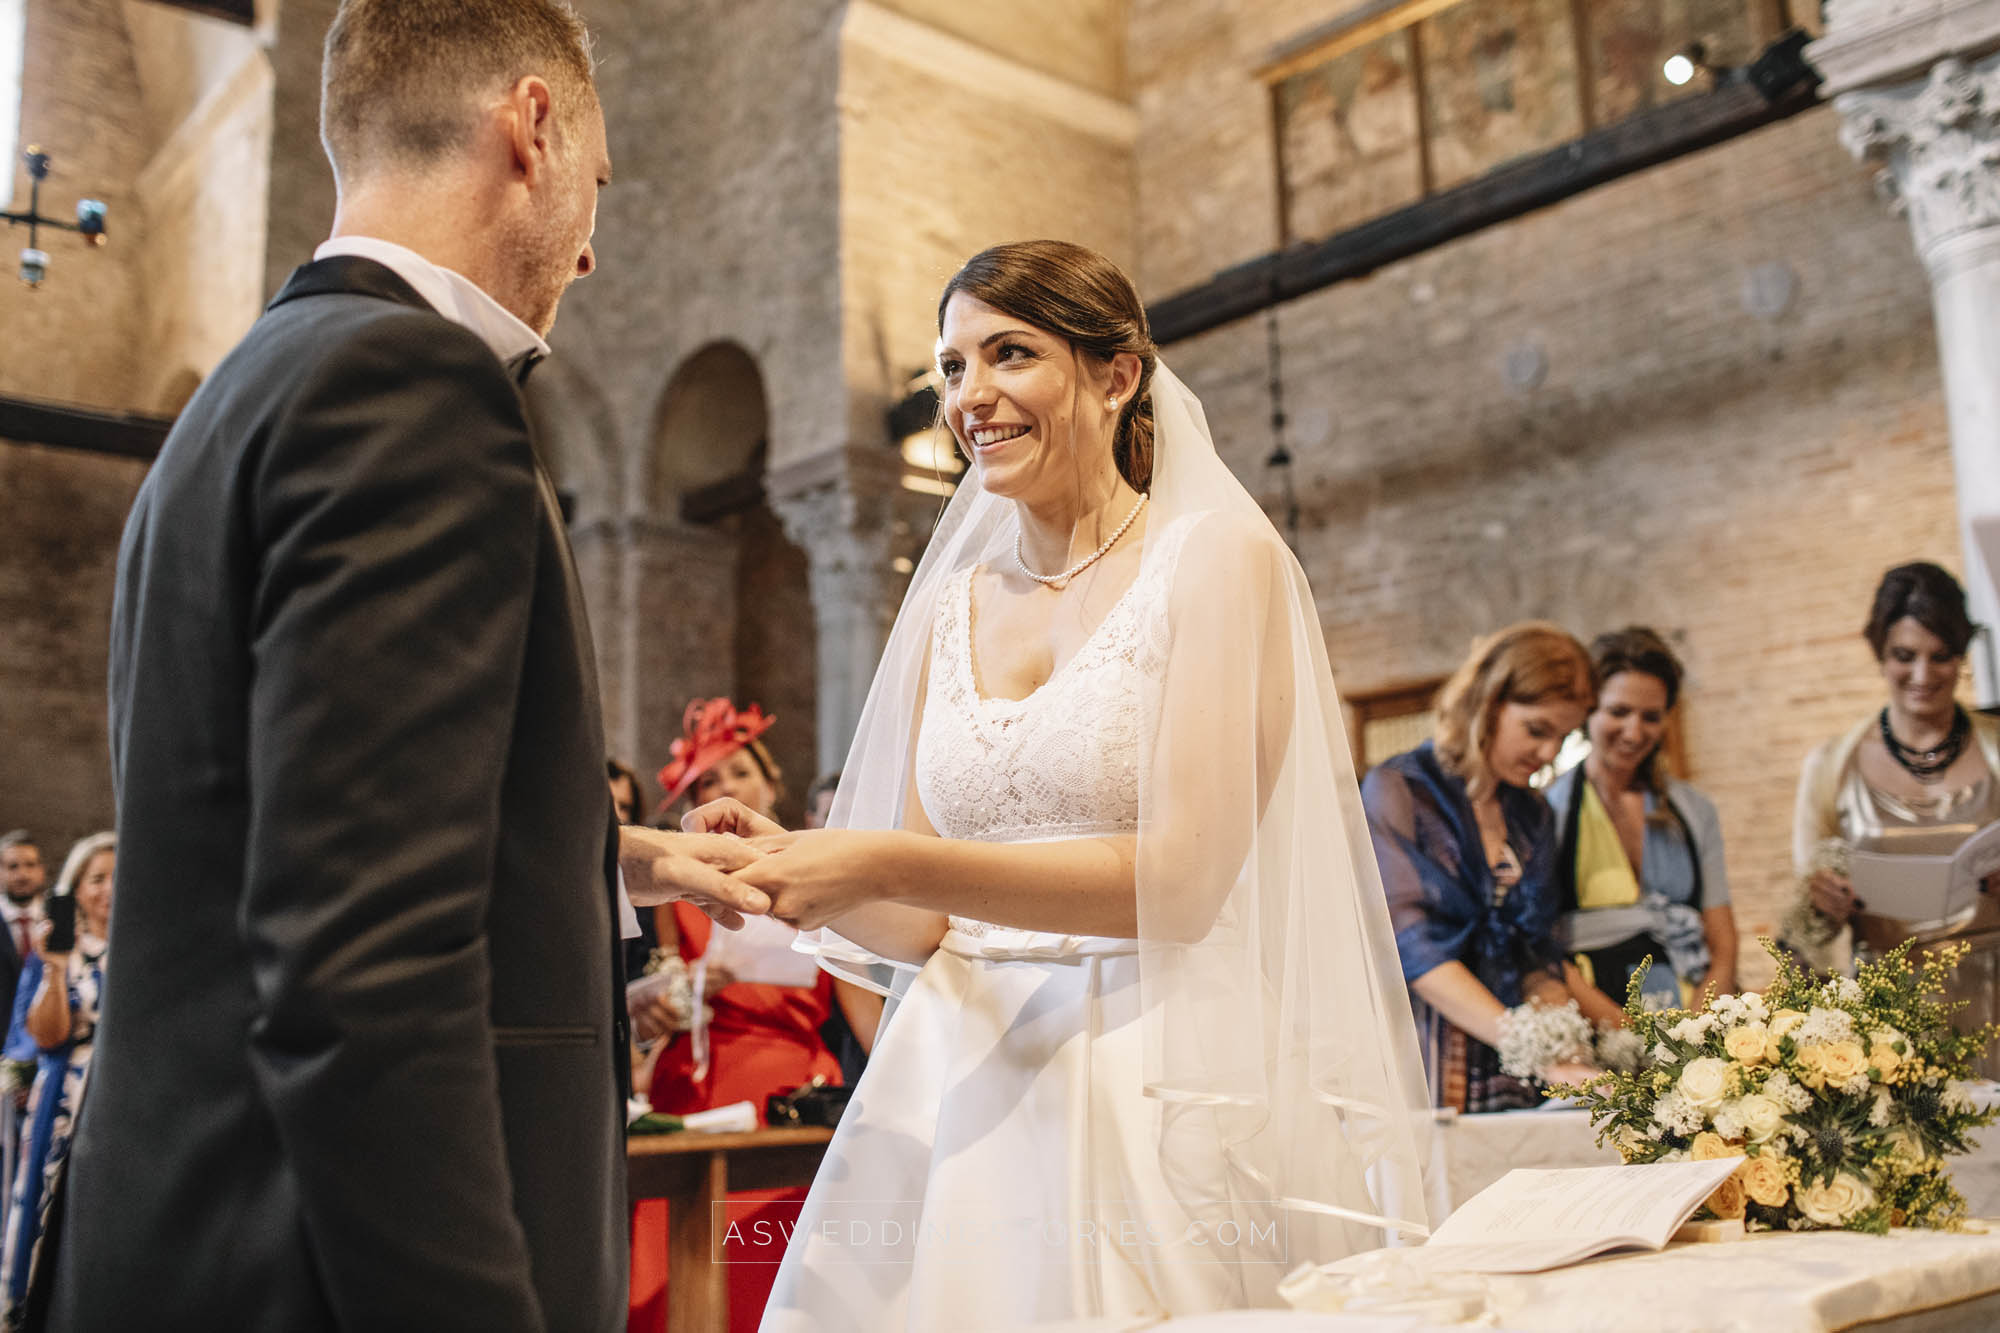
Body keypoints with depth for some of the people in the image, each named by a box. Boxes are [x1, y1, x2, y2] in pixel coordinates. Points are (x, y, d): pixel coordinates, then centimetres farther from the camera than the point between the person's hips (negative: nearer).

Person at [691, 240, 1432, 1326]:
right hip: (961, 1084, 4)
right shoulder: (952, 596, 9)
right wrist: (794, 868, -11)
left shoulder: (1216, 557, -5)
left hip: (1152, 1090, -4)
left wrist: (890, 864, -22)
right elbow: (924, 922, 8)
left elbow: (1181, 878, -16)